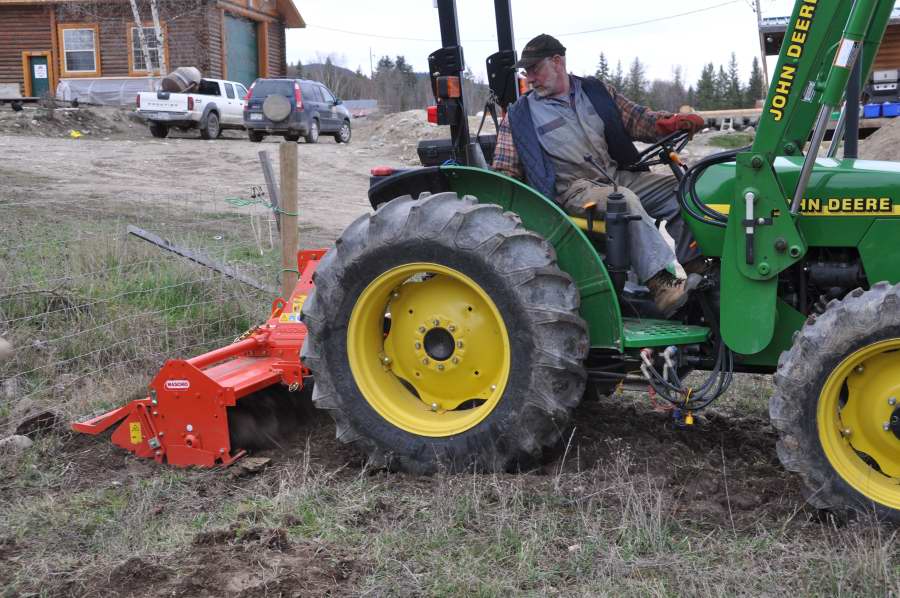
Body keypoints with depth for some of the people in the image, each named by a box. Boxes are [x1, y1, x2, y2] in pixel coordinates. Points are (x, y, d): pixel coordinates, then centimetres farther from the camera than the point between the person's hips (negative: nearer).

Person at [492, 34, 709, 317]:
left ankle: (694, 266, -13)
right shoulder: (519, 116, 7)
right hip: (573, 189, -5)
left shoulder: (597, 91, 16)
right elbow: (504, 174, 6)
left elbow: (638, 120, 14)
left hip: (618, 176, 5)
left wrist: (674, 123, -5)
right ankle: (660, 283, -40)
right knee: (625, 200, -35)